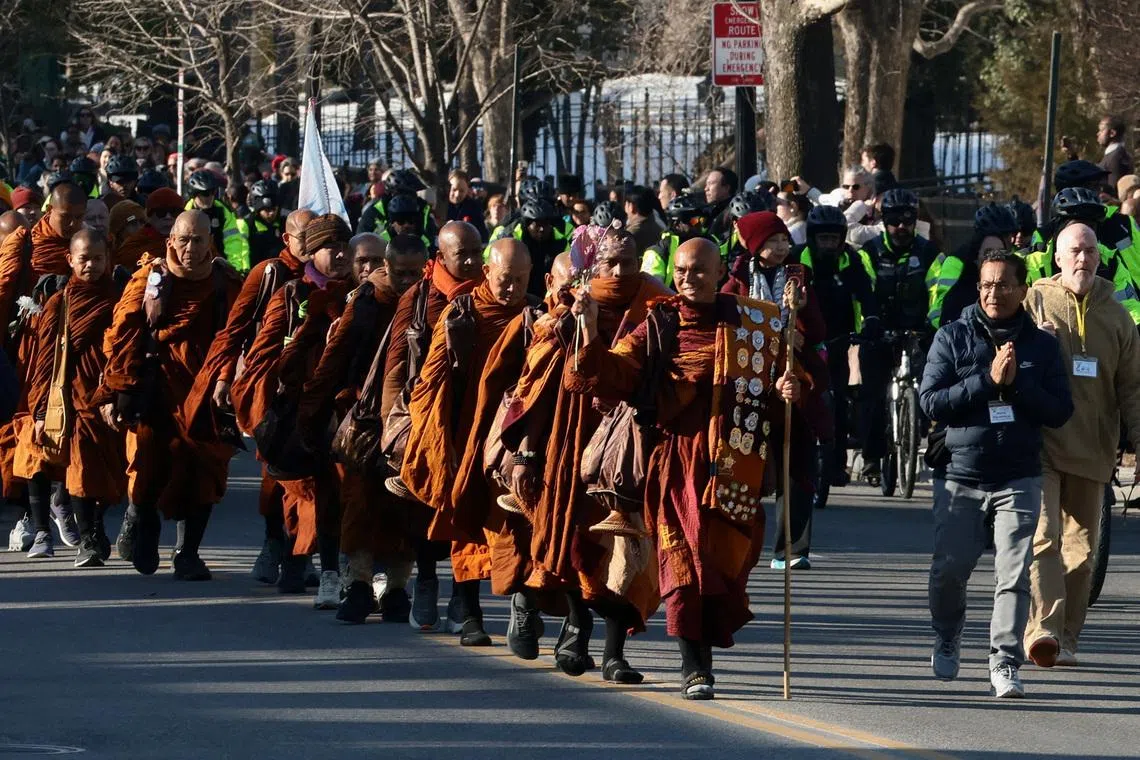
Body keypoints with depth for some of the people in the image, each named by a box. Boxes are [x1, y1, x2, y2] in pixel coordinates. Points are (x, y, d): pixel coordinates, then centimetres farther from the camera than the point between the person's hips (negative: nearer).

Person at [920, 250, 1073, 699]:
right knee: (949, 569, 0)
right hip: (961, 476, 0)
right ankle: (947, 639, 28)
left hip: (1019, 480, 0)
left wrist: (1017, 383, -11)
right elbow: (931, 401, -6)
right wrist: (988, 380, -13)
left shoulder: (1041, 345, 8)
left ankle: (1005, 664, -4)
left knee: (1014, 574, -9)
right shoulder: (952, 338, 4)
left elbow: (1060, 411, 3)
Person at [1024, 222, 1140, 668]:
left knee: (1081, 547, 5)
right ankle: (1042, 629, -26)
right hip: (1040, 444, -4)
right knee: (1043, 536, -17)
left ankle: (1066, 638, 11)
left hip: (1092, 449, 4)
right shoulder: (1035, 302, 3)